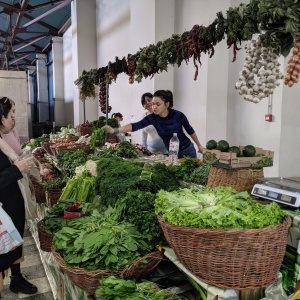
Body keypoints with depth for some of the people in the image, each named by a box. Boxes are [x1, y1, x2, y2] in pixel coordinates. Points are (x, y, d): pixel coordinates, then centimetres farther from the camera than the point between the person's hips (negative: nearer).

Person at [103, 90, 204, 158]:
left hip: (187, 151, -3)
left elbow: (190, 130, -4)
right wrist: (115, 130, -44)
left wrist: (199, 145, 6)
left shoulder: (178, 115, -21)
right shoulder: (152, 118, -15)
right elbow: (135, 126, -29)